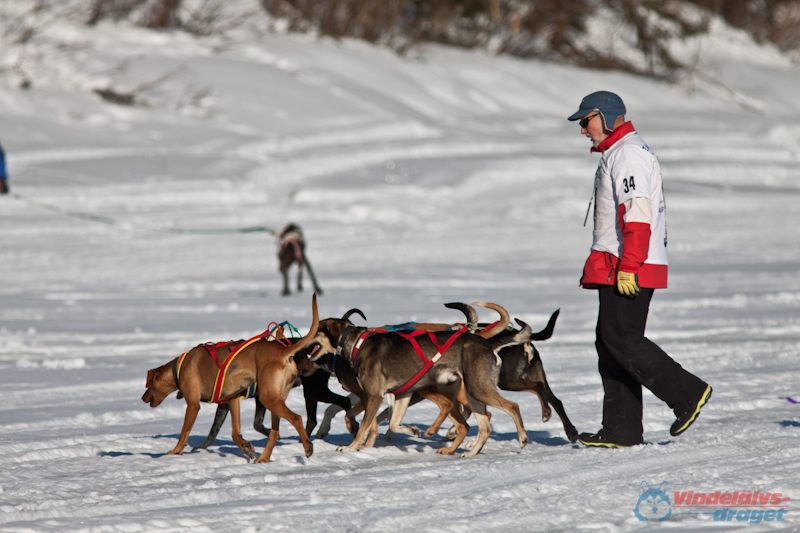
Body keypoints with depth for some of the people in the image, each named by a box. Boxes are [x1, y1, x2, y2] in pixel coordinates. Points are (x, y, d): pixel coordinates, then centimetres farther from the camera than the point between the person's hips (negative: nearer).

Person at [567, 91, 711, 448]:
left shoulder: (627, 154, -11)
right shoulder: (617, 153, 22)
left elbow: (638, 213, -21)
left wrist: (627, 267, -25)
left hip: (628, 270, -11)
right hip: (618, 270, 11)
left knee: (621, 339, -13)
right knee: (610, 343, 7)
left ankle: (687, 393, -7)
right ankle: (622, 430, 6)